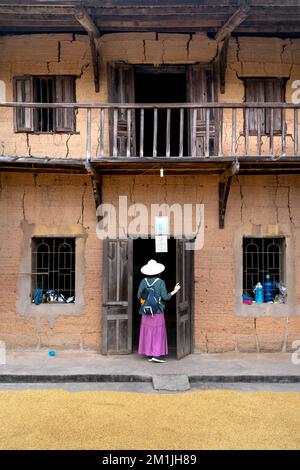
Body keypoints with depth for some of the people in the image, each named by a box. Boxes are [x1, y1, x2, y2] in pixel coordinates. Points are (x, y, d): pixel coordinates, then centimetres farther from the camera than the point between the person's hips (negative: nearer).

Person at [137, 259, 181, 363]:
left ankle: (149, 355, 15)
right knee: (158, 333, 3)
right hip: (158, 312, -4)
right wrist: (174, 291, 3)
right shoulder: (160, 282, -9)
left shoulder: (143, 281, 0)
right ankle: (156, 355, 0)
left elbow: (139, 296, 1)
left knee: (148, 332, 10)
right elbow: (165, 297, -10)